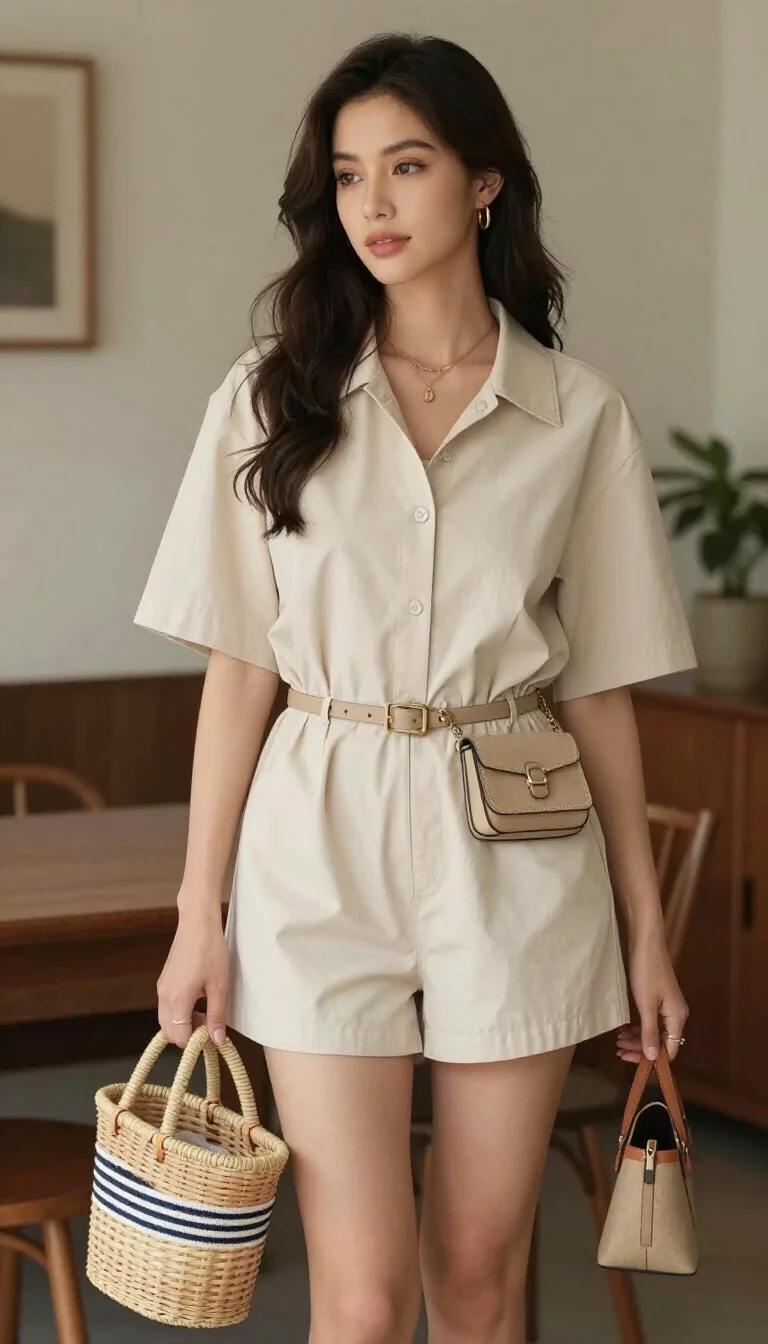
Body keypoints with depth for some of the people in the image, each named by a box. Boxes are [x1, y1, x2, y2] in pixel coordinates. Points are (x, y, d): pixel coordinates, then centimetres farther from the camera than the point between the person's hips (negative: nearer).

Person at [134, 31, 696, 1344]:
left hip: (513, 854, 1)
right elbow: (237, 670, 3)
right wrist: (199, 913, 0)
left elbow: (599, 689, 6)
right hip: (323, 843, 0)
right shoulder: (271, 397, 2)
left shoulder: (579, 412, 3)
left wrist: (645, 930, 7)